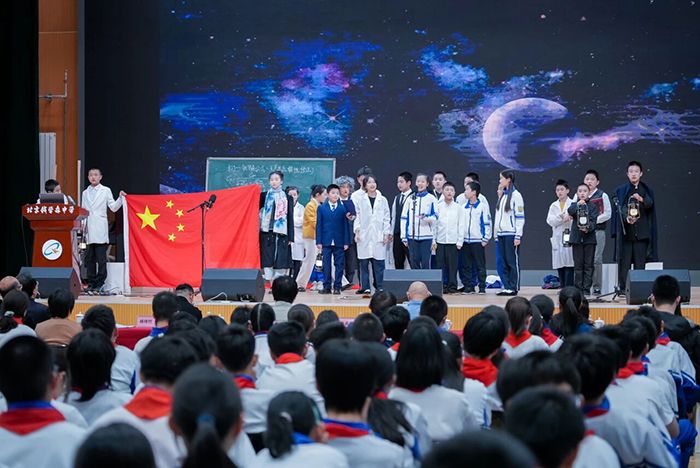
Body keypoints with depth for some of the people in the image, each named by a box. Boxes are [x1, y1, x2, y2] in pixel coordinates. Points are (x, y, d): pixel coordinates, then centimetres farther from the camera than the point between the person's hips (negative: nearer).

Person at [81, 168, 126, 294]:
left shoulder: (106, 191, 7)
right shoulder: (85, 193, 17)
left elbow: (113, 207, 3)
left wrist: (120, 198, -12)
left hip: (100, 230, -3)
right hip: (88, 230, 3)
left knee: (101, 258, -6)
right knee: (90, 258, 3)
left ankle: (100, 284, -3)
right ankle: (91, 283, 7)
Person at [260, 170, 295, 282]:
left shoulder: (288, 198, 9)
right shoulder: (264, 196, 9)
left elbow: (290, 219, 7)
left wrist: (291, 238, 1)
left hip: (282, 234, 1)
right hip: (267, 233, 0)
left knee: (280, 264, -2)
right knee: (268, 261, -5)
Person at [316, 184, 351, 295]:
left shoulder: (343, 208, 3)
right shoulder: (321, 208, 7)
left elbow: (346, 226, 2)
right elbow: (319, 225, 5)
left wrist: (346, 242, -3)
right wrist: (319, 241, -2)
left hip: (339, 242, -1)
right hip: (326, 241, 1)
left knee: (339, 265, 2)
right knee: (326, 265, 3)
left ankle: (337, 287, 7)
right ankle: (326, 287, 7)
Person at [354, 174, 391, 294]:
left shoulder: (382, 200, 9)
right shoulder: (360, 199, 6)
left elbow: (387, 218, 10)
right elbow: (357, 216, 5)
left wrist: (387, 234, 3)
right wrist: (357, 231, -6)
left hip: (378, 236, 1)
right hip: (364, 235, 0)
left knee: (378, 262, -2)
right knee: (364, 263, -1)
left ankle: (379, 287, 3)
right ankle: (365, 287, 4)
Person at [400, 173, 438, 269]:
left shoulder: (431, 199, 2)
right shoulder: (411, 199, 9)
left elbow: (436, 217, 0)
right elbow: (404, 218, 8)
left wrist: (426, 218, -21)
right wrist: (404, 236, 2)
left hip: (426, 236, -3)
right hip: (412, 236, 3)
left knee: (425, 262, -5)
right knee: (414, 262, 4)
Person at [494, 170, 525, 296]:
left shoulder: (516, 195, -7)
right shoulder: (502, 195, 16)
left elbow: (520, 217, -10)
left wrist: (518, 236, -14)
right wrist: (496, 233, 13)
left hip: (511, 234, -7)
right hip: (501, 234, 7)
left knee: (513, 262, -3)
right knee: (504, 262, 6)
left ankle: (513, 288, -1)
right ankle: (506, 287, 9)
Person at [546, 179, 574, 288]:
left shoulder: (573, 204, 4)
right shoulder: (553, 206, 15)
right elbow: (550, 221, 2)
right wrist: (561, 218, -12)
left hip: (569, 237, -4)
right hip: (557, 238, 4)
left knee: (569, 264, -10)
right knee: (560, 266, 4)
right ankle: (562, 288, 9)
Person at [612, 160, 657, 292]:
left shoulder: (647, 191, 14)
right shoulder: (621, 190, 9)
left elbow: (650, 204, -5)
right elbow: (620, 207, -6)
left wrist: (641, 199, -27)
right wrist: (626, 217, -26)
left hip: (641, 231, 1)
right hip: (626, 231, -1)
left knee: (640, 263, -1)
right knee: (624, 262, -4)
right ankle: (622, 289, -2)